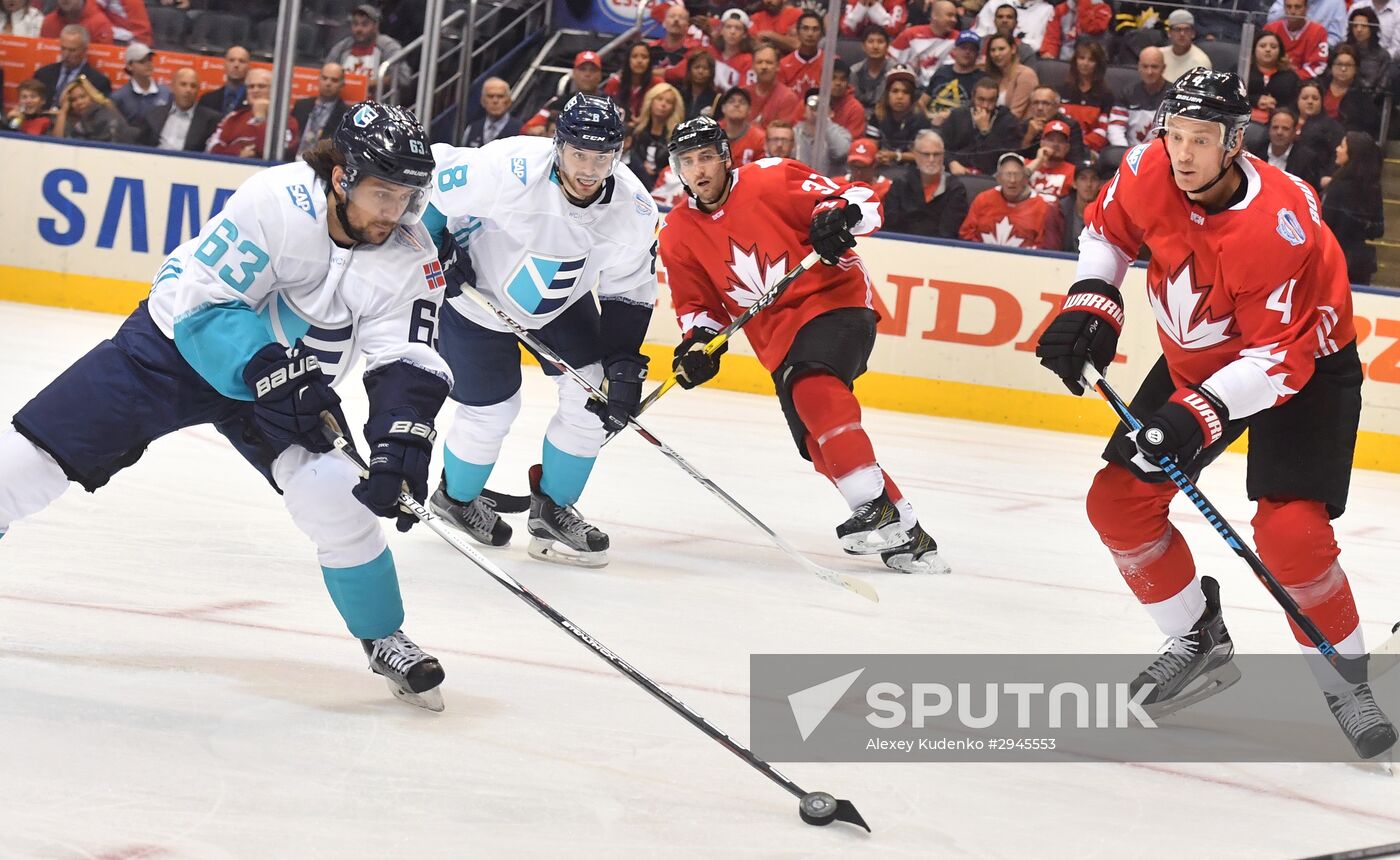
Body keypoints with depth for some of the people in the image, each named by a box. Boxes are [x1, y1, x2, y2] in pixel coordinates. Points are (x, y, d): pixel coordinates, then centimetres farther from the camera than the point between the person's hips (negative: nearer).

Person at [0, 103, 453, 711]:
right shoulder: (276, 201, -29)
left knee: (338, 500, -16)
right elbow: (200, 303, -26)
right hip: (175, 342, -3)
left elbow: (406, 363, -19)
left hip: (288, 379, 3)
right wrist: (272, 371, -34)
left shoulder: (410, 260, -16)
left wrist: (401, 442, -36)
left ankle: (384, 641, 4)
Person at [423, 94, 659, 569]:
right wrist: (433, 250, -20)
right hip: (479, 291, -4)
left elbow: (628, 294, -12)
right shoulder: (507, 170, -36)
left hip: (561, 298, 5)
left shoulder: (633, 209, -22)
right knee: (491, 409, -2)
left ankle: (552, 510, 13)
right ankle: (455, 497, 29)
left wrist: (624, 368, -19)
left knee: (591, 395, -5)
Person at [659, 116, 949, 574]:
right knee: (822, 445, -4)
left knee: (812, 387, -32)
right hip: (777, 338, 6)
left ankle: (877, 509, -34)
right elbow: (696, 304, 14)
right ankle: (905, 534, 7)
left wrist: (838, 217, -31)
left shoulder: (772, 180, -9)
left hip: (834, 300, -6)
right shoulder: (679, 234, 7)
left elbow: (862, 201, -9)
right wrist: (699, 340, -6)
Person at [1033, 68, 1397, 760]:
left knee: (1288, 531, -23)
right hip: (1196, 359, 7)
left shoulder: (1276, 228, -35)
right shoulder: (1148, 173, -17)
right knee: (1118, 501, 0)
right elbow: (1107, 230, 6)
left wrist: (1200, 415, -40)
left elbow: (1280, 356, -32)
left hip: (1304, 365, -7)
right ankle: (1201, 642, 18)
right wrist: (1090, 305, -8)